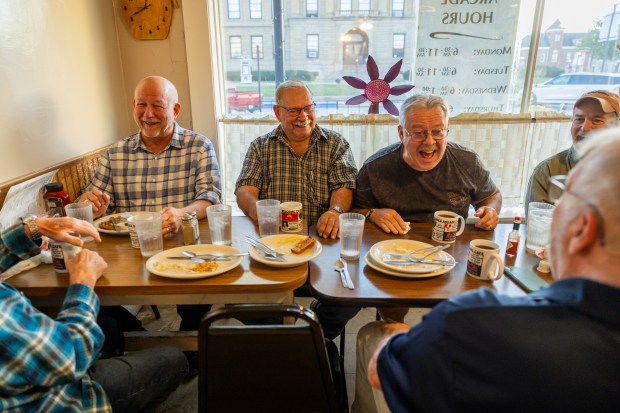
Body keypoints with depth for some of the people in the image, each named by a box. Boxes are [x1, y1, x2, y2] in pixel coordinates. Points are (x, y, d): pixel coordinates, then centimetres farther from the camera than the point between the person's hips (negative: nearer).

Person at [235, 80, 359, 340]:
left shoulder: (336, 144, 13)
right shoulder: (260, 147, 14)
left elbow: (344, 186, 0)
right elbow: (244, 190, 3)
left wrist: (335, 211, -25)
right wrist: (257, 210, -22)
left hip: (323, 241, 0)